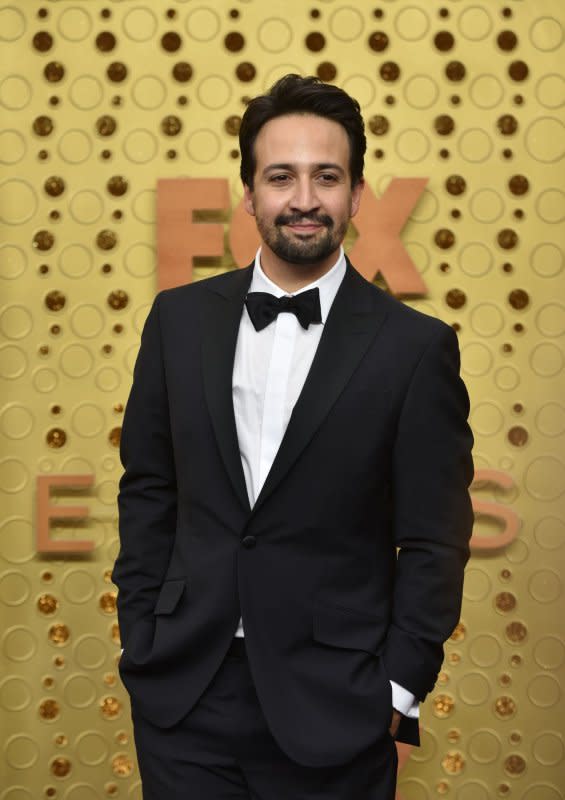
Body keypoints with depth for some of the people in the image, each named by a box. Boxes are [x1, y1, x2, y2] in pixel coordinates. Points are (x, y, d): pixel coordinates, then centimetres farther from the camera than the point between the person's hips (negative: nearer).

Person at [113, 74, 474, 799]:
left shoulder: (415, 347, -6)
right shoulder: (181, 319, 4)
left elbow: (433, 544, -4)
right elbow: (147, 488, 10)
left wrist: (397, 693, -5)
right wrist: (140, 640, 6)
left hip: (330, 711, -2)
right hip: (183, 696, 3)